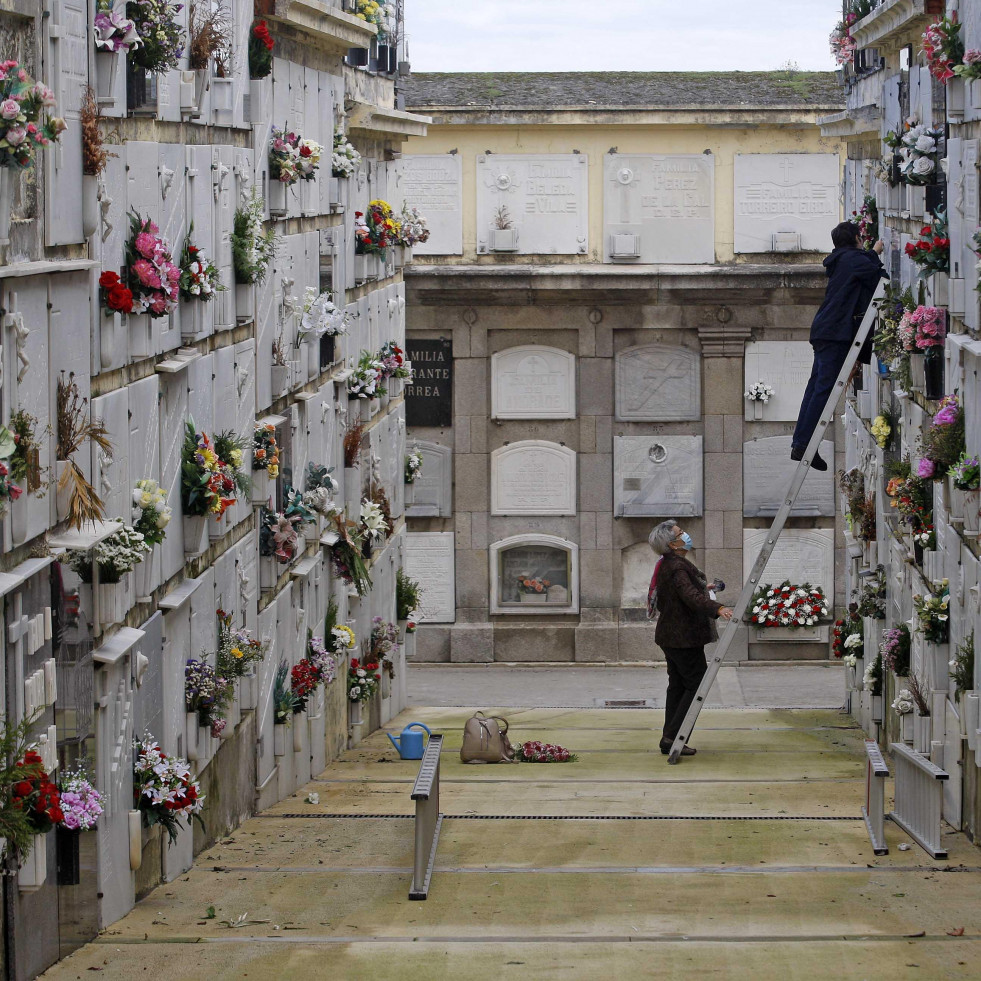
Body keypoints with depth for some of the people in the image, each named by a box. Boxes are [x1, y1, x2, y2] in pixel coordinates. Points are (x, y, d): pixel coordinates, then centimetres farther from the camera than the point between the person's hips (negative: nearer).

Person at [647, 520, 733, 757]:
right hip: (684, 637, -10)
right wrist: (717, 608, -48)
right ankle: (672, 737, -10)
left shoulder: (667, 566, 13)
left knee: (677, 686, 13)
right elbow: (691, 596, -36)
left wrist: (703, 588, 41)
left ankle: (669, 741, 14)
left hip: (671, 636, 10)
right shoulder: (677, 568, -20)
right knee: (696, 684, -6)